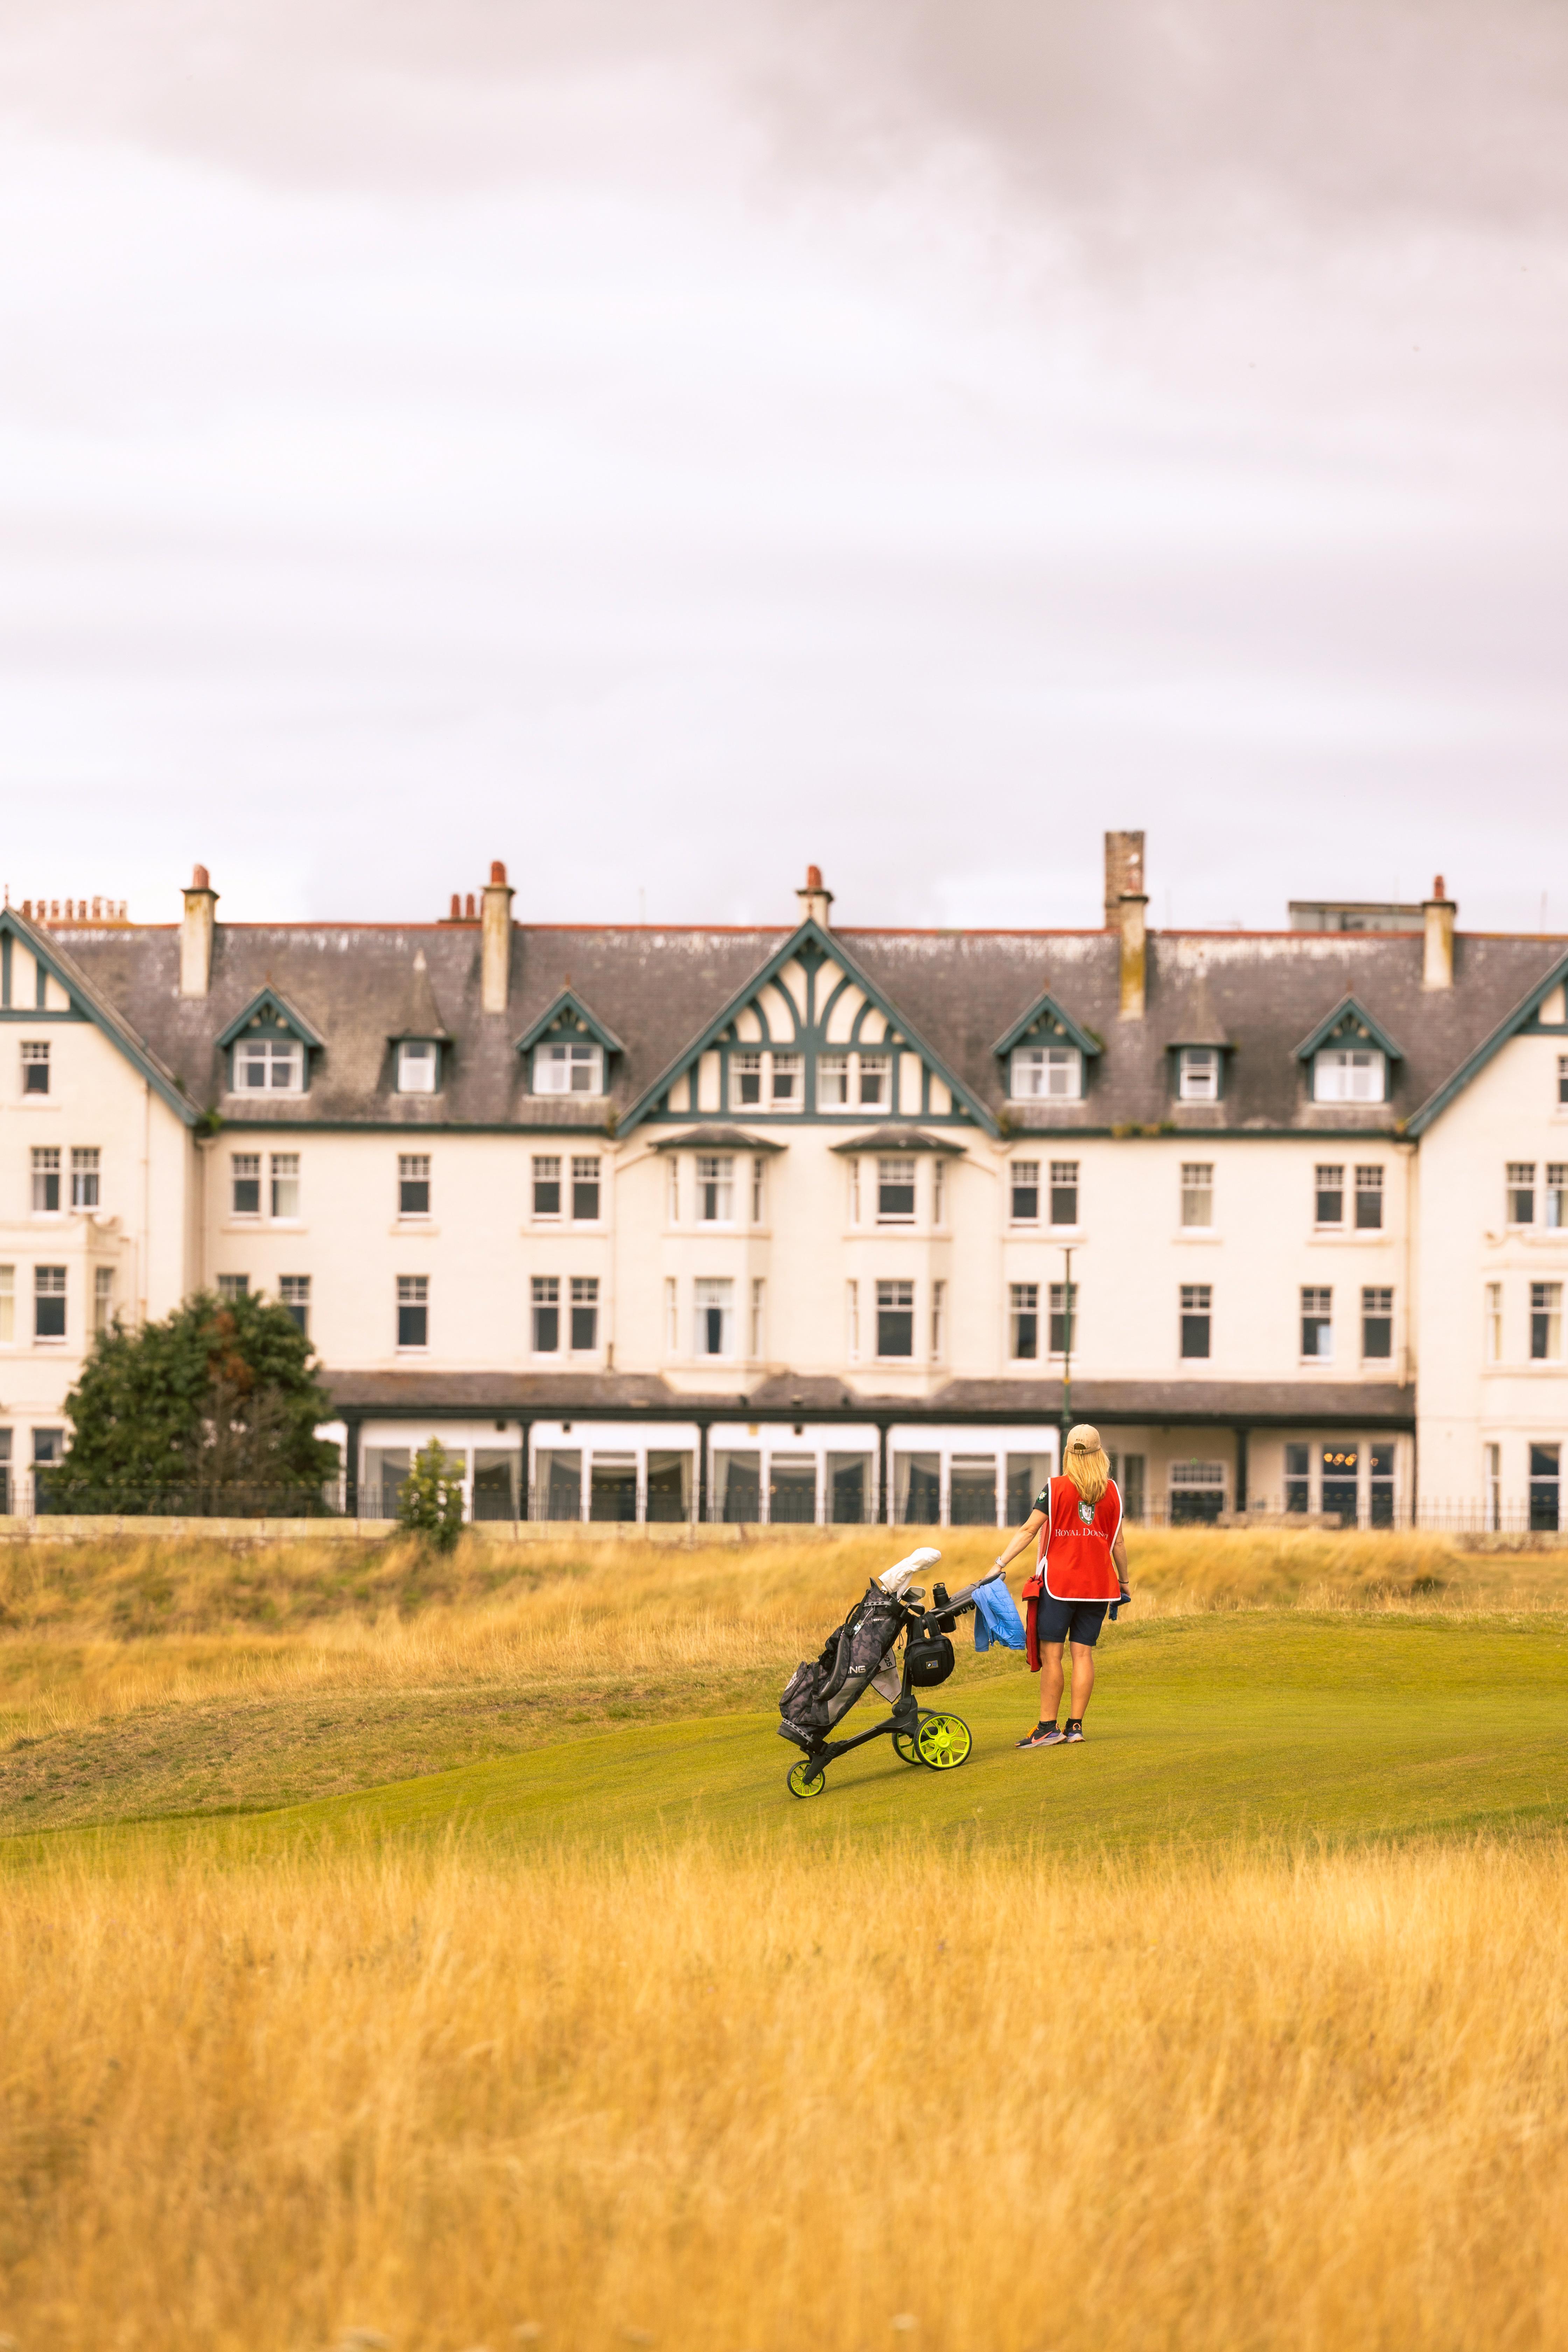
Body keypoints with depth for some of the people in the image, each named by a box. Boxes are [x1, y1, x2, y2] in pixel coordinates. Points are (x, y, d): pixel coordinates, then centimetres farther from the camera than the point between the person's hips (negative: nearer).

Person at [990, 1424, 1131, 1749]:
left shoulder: (1055, 1488, -5)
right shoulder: (1111, 1491, 4)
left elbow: (1029, 1530, -10)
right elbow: (1118, 1542, 9)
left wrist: (1000, 1564, -8)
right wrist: (1124, 1580, 21)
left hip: (1058, 1584, -3)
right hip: (1098, 1584, 3)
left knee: (1050, 1653, -3)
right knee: (1083, 1652, 5)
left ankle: (1048, 1728, -6)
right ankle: (1075, 1726, 3)